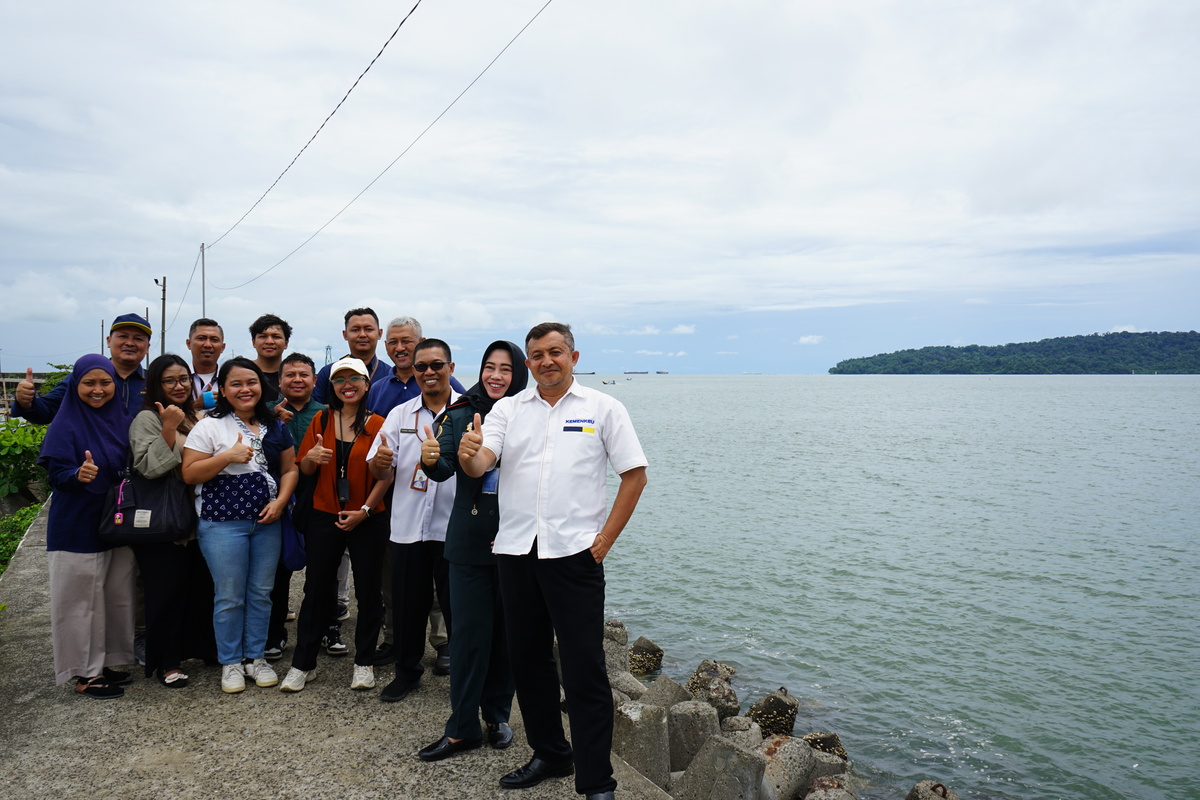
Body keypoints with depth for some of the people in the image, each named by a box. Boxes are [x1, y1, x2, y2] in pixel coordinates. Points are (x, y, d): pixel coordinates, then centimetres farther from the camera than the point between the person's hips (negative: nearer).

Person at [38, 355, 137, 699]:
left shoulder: (121, 421, 5)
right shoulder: (66, 425, -10)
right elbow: (56, 474, -15)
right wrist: (78, 475, -35)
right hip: (78, 526, -5)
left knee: (116, 596, 12)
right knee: (82, 599, 3)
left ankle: (105, 662, 26)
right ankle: (84, 674, 14)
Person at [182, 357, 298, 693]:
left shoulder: (275, 427, 9)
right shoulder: (210, 426, -4)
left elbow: (289, 469, 11)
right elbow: (189, 473, -8)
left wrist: (280, 501, -5)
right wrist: (228, 456, -19)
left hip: (267, 521, 4)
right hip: (222, 523, -4)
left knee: (261, 592, 10)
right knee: (230, 596, 2)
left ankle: (255, 656, 25)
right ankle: (230, 662, 19)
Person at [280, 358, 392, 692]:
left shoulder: (378, 425, -3)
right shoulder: (321, 421, 5)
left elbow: (386, 475, -5)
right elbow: (304, 470, 8)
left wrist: (365, 510, -12)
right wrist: (311, 458, -14)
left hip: (368, 521, -2)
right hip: (324, 517, 2)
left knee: (368, 589, 6)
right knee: (316, 589, 7)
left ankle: (364, 662, 20)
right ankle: (303, 663, 20)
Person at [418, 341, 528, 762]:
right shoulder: (460, 415, 1)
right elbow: (446, 468, -9)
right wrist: (432, 460, -31)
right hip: (470, 537, 1)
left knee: (507, 629, 11)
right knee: (469, 629, 4)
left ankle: (498, 715, 29)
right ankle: (462, 727, 15)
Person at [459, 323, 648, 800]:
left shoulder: (602, 409, 2)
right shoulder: (508, 409, 10)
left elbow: (634, 474, 0)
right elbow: (479, 465, -2)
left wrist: (606, 537, -6)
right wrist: (467, 454, -26)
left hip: (574, 551, -4)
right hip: (515, 550, 4)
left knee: (583, 668, -2)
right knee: (527, 657, 15)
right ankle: (549, 755, 33)